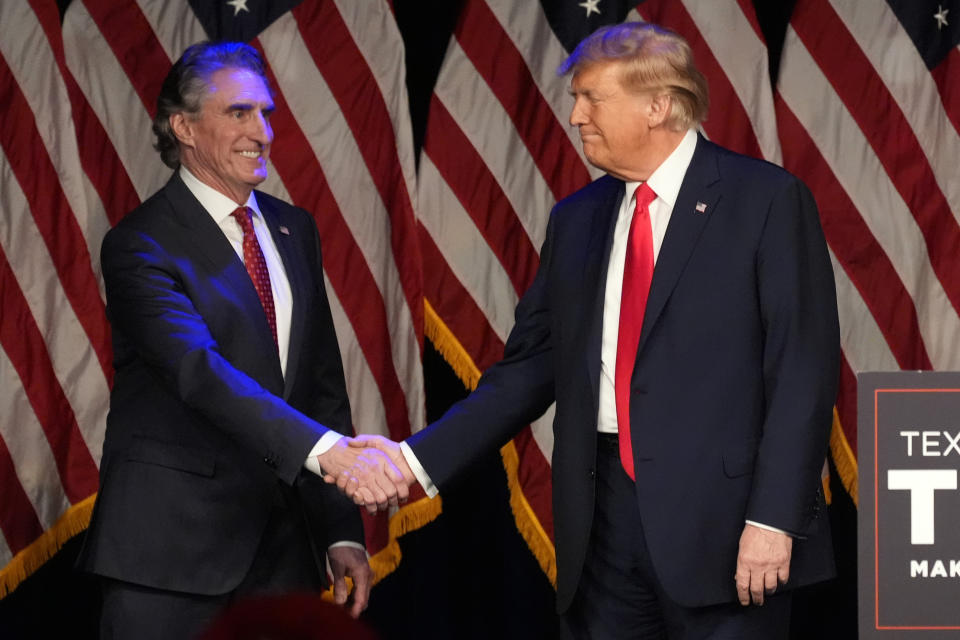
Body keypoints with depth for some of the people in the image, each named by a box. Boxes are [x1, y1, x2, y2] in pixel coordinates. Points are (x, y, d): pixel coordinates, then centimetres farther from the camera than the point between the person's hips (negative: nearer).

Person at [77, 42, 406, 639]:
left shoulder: (294, 229, 13)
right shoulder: (140, 246, -10)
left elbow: (322, 383, 14)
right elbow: (200, 370, -25)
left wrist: (343, 532, 6)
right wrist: (329, 451, -37)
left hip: (282, 542, 6)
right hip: (174, 546, -6)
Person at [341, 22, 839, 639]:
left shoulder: (767, 200, -3)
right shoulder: (576, 219, 15)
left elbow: (804, 370, -8)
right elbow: (529, 369, 15)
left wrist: (774, 518, -15)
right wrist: (420, 460, 4)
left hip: (722, 522, -5)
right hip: (603, 516, 5)